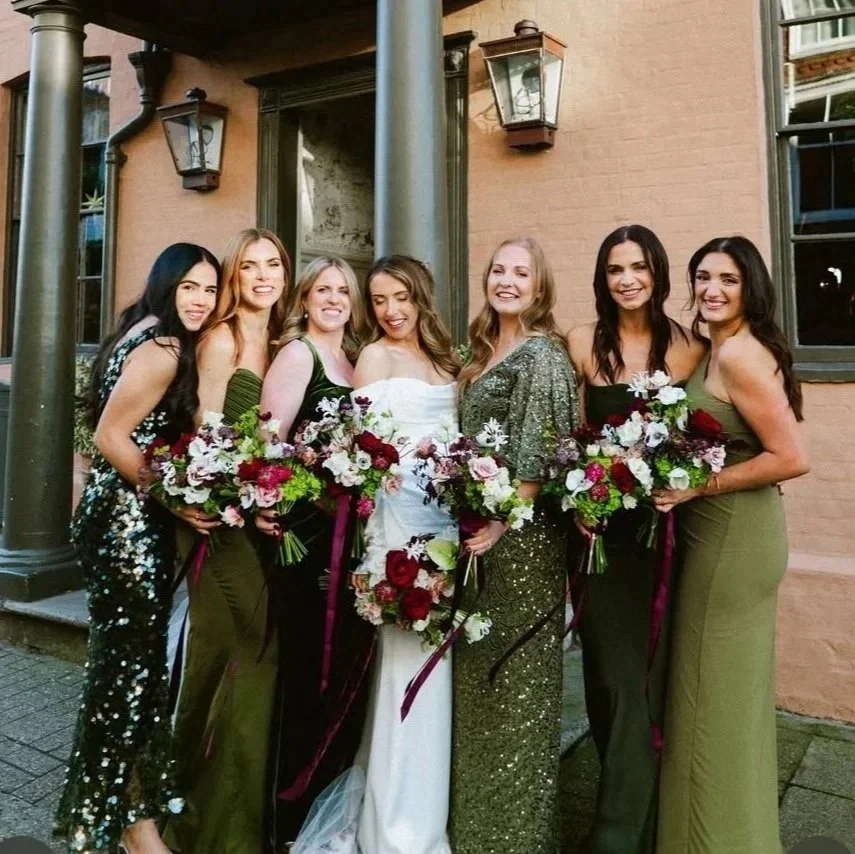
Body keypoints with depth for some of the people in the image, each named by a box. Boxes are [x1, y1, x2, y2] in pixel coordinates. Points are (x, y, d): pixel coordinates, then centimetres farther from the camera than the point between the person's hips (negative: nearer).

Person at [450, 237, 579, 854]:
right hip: (477, 527, 9)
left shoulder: (543, 353, -11)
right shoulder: (485, 349, 14)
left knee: (517, 670, 4)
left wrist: (503, 520, -20)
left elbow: (539, 452, -18)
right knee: (480, 668, 18)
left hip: (522, 532, -9)